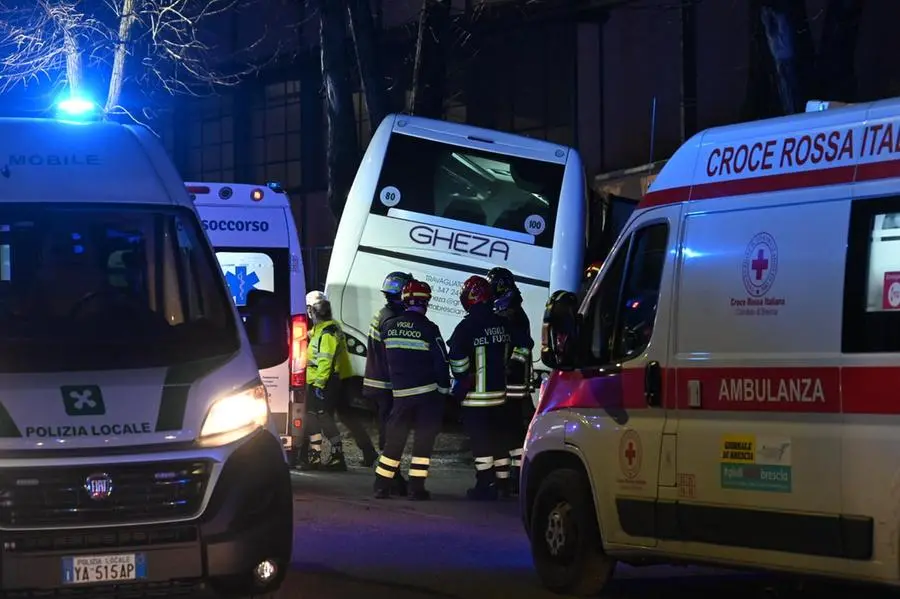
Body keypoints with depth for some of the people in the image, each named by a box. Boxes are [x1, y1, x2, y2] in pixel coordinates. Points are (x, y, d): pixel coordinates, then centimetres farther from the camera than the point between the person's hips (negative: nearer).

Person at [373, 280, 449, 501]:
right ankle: (416, 487, -1)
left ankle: (382, 486, 11)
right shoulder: (428, 329, -11)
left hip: (400, 392, 4)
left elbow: (383, 358, 13)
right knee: (424, 439, 2)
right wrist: (443, 390, 2)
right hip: (427, 392, -4)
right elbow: (441, 363, -9)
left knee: (395, 439, 11)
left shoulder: (388, 326, 2)